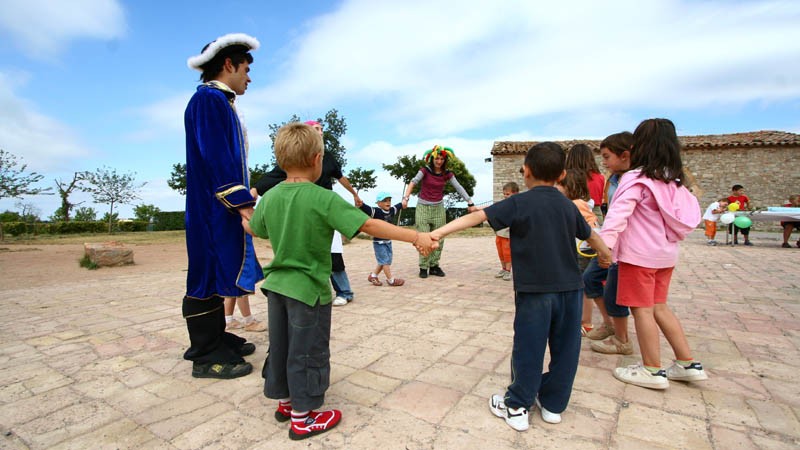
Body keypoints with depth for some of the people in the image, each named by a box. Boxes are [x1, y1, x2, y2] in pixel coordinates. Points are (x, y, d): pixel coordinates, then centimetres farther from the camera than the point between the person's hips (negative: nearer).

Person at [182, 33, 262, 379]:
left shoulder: (219, 102, 20)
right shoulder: (209, 99, -11)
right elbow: (217, 161, -21)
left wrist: (243, 201, 22)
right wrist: (244, 206, -24)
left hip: (222, 211, 10)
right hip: (213, 210, -10)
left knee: (217, 275, 15)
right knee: (208, 277, -3)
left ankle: (217, 340, 27)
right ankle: (206, 356, 8)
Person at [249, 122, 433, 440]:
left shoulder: (269, 197, -1)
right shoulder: (323, 199, -21)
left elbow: (255, 229, 17)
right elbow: (368, 225, -28)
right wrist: (416, 237, -26)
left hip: (276, 284, 7)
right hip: (308, 289, -7)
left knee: (280, 347, 20)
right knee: (307, 353, 9)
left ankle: (284, 401, 41)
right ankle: (302, 418, 25)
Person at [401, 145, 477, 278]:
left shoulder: (447, 174, 0)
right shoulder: (425, 170, -8)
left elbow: (459, 188, -5)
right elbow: (413, 182, -22)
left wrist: (470, 203, -12)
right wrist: (406, 197, -38)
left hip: (439, 208, 3)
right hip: (423, 208, -3)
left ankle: (434, 266, 16)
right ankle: (423, 267, 5)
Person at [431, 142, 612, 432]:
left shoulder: (519, 203, -8)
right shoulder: (568, 206, 9)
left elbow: (477, 217, -19)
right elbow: (591, 235, 26)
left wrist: (440, 232, -23)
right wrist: (605, 254, 46)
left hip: (535, 289, -5)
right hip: (570, 287, 5)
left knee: (528, 349, 4)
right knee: (565, 347, 15)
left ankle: (517, 407, 16)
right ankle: (553, 403, 29)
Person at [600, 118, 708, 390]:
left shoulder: (636, 178, -14)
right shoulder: (673, 180, 10)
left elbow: (620, 212, -27)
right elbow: (691, 212, 20)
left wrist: (605, 242, -35)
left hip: (639, 255, -8)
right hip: (666, 254, 8)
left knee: (642, 309, 2)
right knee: (659, 308, 18)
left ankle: (653, 371, 11)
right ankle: (688, 364, 23)